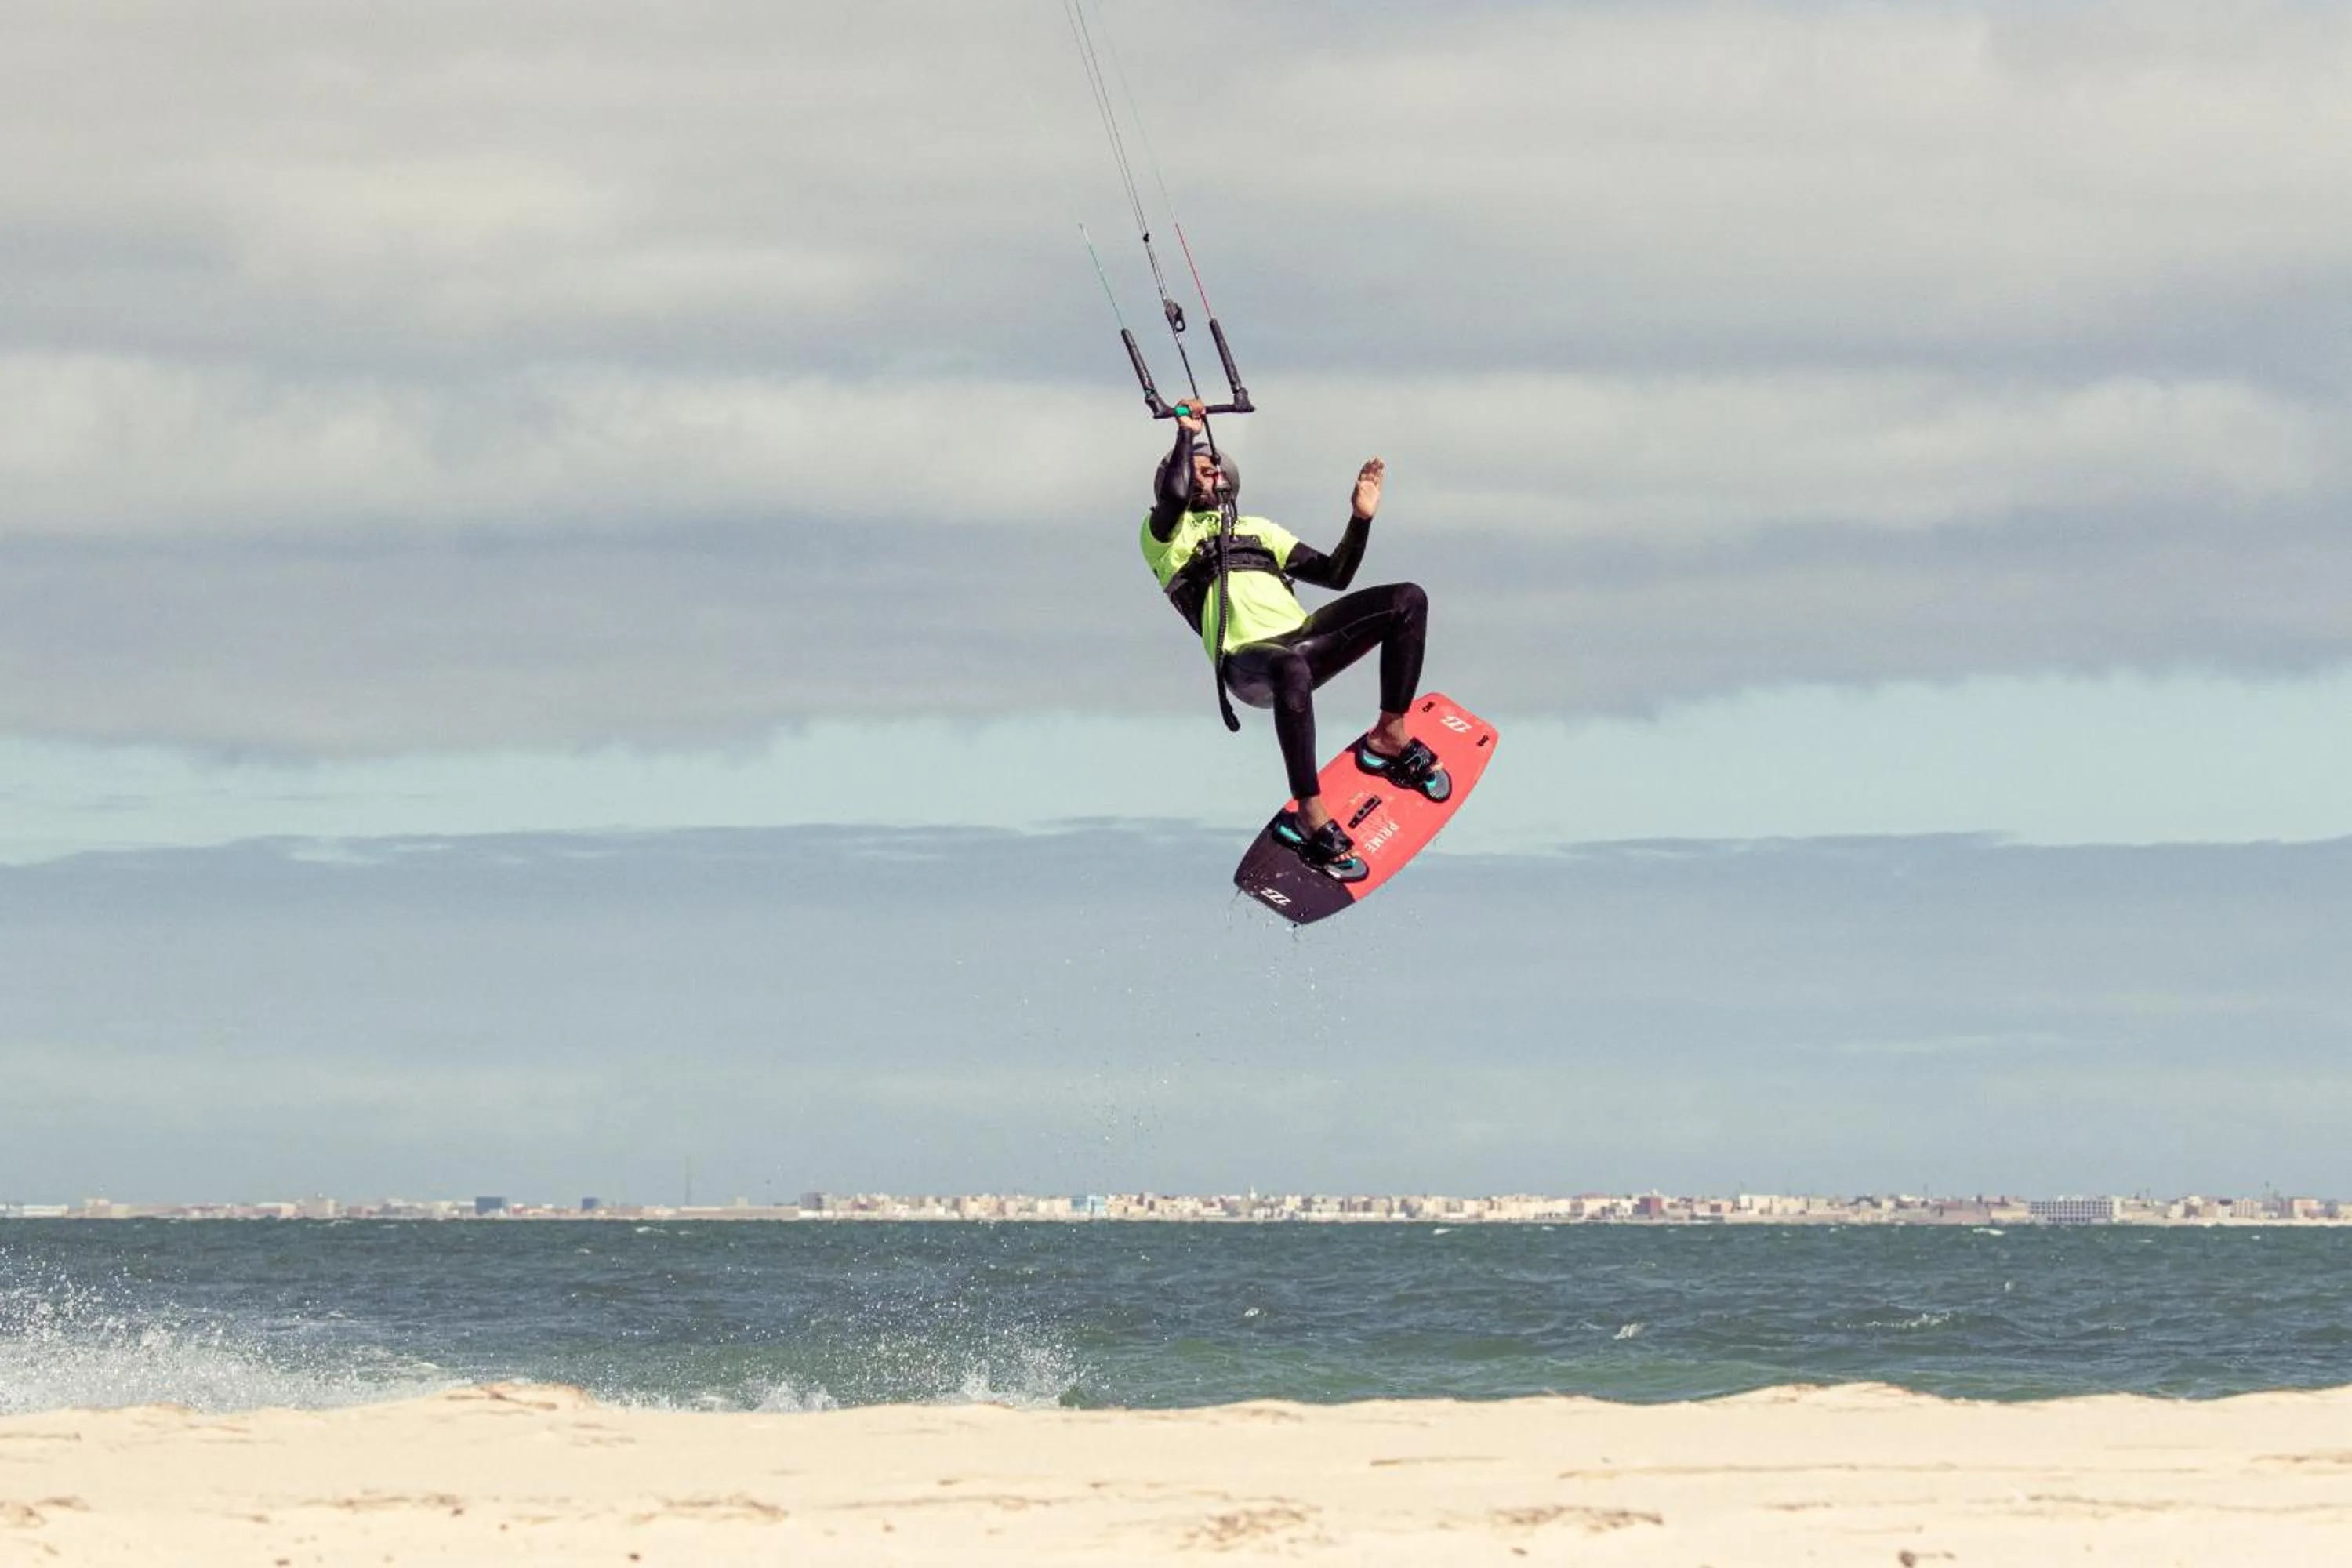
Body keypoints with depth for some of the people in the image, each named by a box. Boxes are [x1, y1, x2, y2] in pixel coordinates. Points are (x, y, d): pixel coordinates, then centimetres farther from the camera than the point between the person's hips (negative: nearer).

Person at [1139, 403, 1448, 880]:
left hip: (1302, 640, 6)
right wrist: (1186, 434, 5)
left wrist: (1361, 519, 16)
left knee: (1408, 600, -9)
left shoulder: (1258, 531, 34)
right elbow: (1174, 495, -9)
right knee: (1291, 668, -44)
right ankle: (1309, 816, -40)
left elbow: (1335, 575, 29)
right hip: (1246, 660, -6)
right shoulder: (1166, 535, 15)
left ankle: (1389, 738, -5)